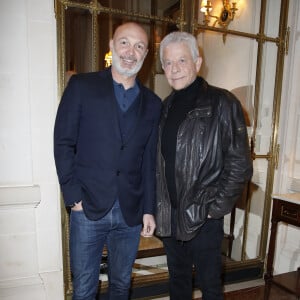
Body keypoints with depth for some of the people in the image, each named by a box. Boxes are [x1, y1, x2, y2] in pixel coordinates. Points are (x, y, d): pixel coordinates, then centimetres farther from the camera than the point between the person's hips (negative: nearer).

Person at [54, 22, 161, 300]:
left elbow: (150, 160, 6)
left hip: (131, 213, 3)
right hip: (87, 208, -2)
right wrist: (74, 197, -9)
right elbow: (63, 144, -4)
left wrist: (149, 209, 4)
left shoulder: (152, 103, 6)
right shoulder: (81, 86, -2)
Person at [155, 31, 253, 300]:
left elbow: (240, 165, -12)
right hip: (169, 216, 5)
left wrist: (215, 208, -13)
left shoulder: (222, 104, -10)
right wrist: (158, 204, 6)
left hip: (203, 218, -5)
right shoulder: (166, 107, 8)